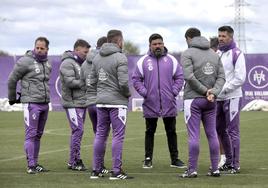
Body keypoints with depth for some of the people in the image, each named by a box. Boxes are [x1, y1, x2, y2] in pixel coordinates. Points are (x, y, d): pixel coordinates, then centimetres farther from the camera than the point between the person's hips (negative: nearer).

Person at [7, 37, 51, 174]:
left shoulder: (47, 64, 11)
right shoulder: (26, 61, -9)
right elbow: (12, 79, -3)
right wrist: (12, 98, 6)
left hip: (45, 103, 7)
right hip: (31, 104, -7)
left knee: (38, 135, 10)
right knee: (31, 134, -7)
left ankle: (35, 164, 16)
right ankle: (31, 165, -8)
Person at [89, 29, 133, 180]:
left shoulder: (97, 58, 10)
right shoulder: (120, 58, -12)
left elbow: (92, 80, 11)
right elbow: (123, 82, -19)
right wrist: (127, 93, -1)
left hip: (101, 101, 7)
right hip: (117, 102, -7)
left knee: (100, 134, 11)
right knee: (118, 135, -2)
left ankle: (96, 170, 14)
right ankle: (116, 171, -2)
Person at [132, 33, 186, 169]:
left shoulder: (171, 60, 5)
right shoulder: (143, 61, 2)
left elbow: (179, 77, 7)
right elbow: (136, 79, 4)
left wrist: (174, 91, -5)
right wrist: (144, 92, -8)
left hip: (169, 104, 1)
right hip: (150, 104, -1)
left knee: (171, 132, 8)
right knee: (150, 132, 7)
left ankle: (175, 159, 15)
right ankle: (148, 159, 13)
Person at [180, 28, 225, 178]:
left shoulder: (187, 54, -4)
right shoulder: (214, 54, 13)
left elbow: (189, 76, -16)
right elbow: (221, 77, 4)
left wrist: (205, 91, -9)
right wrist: (213, 92, -7)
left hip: (193, 99, -5)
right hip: (211, 101, 5)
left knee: (194, 135, -4)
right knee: (212, 134, 8)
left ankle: (192, 170, -4)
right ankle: (215, 169, 8)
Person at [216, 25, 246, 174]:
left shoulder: (237, 54, -7)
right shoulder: (217, 54, 14)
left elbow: (240, 78, -14)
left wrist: (223, 89, -18)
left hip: (232, 98, -7)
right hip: (219, 99, 7)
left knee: (233, 131, -6)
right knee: (221, 130, 12)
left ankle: (235, 164, -2)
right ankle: (228, 161, 22)